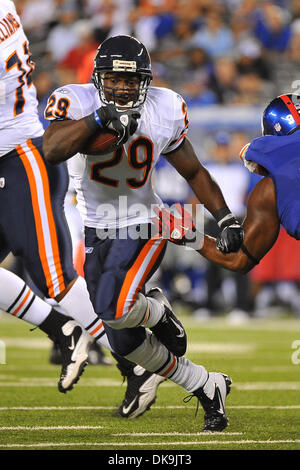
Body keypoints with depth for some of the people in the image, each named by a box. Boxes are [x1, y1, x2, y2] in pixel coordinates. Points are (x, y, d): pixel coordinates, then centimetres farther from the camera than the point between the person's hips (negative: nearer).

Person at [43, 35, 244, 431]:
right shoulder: (78, 103, -14)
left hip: (143, 228, -2)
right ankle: (207, 387, 24)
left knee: (114, 308, -29)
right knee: (125, 342, 6)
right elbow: (52, 151, -34)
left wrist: (225, 217, -1)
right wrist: (98, 119, -43)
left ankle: (158, 312, 6)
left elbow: (194, 172, 7)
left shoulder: (164, 112, -7)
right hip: (95, 232, 2)